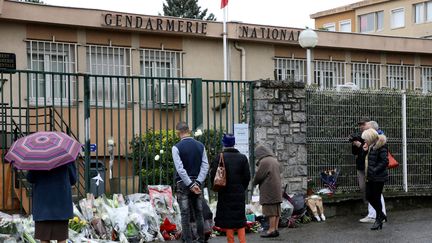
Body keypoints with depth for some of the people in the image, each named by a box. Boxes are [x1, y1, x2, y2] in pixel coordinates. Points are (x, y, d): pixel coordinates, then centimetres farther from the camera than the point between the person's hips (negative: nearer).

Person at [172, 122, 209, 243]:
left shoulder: (177, 147, -10)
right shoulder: (200, 146, 4)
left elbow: (180, 169, -15)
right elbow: (205, 166, -2)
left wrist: (190, 185, -13)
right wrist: (198, 182, -7)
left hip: (183, 183, -4)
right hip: (196, 182, 4)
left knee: (185, 214, 0)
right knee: (199, 213, 11)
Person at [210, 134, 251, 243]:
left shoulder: (219, 158, -9)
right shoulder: (242, 158, 0)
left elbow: (213, 176, -11)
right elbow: (247, 176, 0)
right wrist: (242, 189, 12)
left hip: (225, 194, -2)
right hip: (239, 193, 3)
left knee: (227, 218, 5)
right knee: (240, 218, 11)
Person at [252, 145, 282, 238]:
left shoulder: (264, 161, -12)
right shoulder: (275, 160, 15)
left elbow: (259, 175, -12)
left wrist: (254, 183, 8)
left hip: (268, 190, -9)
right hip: (277, 188, 9)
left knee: (270, 210, -6)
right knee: (276, 210, 9)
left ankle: (272, 230, -5)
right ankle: (276, 229, 11)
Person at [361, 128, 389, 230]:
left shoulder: (380, 147, -16)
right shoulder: (370, 146, 11)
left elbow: (385, 162, -19)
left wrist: (375, 170, -22)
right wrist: (365, 151, 3)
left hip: (378, 177, -9)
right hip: (370, 177, 9)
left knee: (376, 198, 0)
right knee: (369, 197, 10)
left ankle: (378, 220, 14)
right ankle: (381, 215, 29)